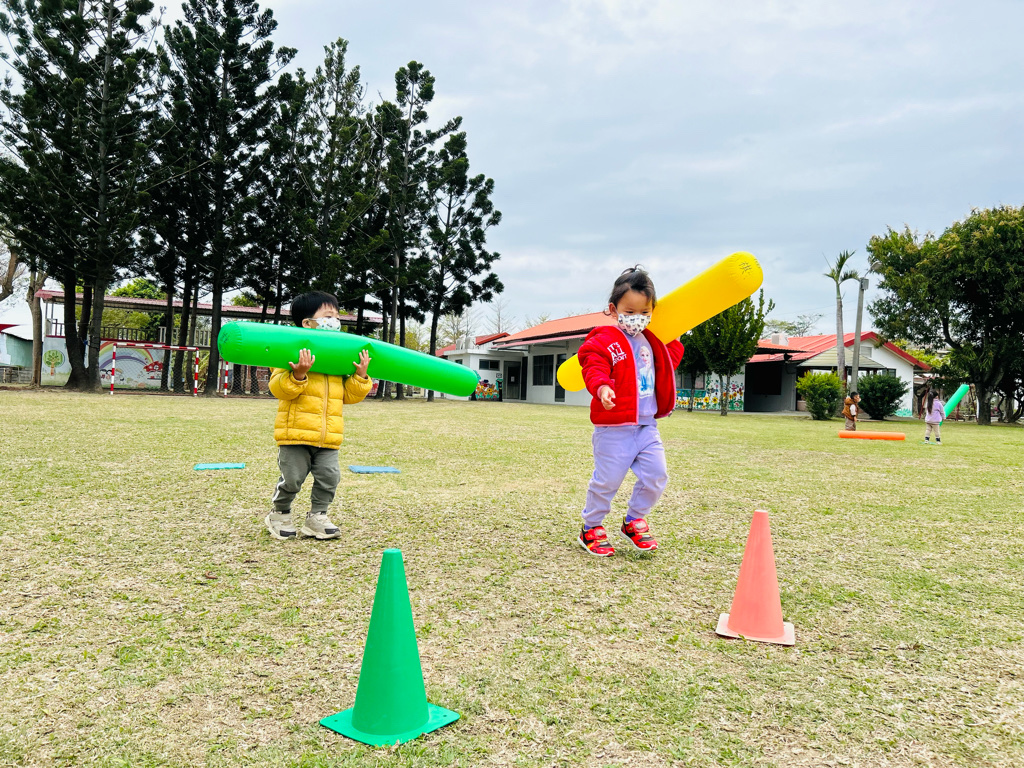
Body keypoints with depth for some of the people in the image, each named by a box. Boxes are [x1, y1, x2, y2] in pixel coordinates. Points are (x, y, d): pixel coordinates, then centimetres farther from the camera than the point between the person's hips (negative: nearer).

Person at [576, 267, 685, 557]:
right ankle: (591, 528, 19)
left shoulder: (651, 341, 15)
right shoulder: (604, 340, -9)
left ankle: (633, 521, 26)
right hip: (614, 427, -7)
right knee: (607, 479, -1)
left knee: (656, 475, 4)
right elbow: (594, 367, -24)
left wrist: (672, 341, 18)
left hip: (647, 426, 7)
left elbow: (669, 361, 31)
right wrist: (602, 386, -41)